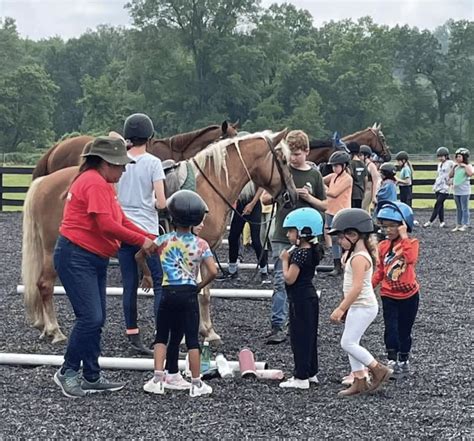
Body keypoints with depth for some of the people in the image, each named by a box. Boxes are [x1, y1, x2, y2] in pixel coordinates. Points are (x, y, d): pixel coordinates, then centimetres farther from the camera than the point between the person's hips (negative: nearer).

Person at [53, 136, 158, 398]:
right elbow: (107, 226, -25)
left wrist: (151, 239, 3)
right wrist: (141, 241, -17)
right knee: (90, 317, -13)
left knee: (97, 320, 11)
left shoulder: (103, 184, 16)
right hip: (75, 258, -11)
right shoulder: (94, 183, -17)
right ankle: (67, 372, 3)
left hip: (94, 260, 11)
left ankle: (92, 377, 18)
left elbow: (121, 220, 14)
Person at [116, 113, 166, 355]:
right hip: (147, 232, -4)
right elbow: (161, 203, -13)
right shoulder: (153, 162, -8)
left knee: (129, 285, 9)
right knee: (160, 283, 3)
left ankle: (133, 335, 15)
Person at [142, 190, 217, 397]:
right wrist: (200, 285, 4)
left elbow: (139, 257, 4)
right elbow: (213, 272, -12)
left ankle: (158, 378, 6)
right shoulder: (200, 244, -5)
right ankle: (196, 383, 9)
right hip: (189, 294, -1)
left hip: (167, 293, 1)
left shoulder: (163, 240, -2)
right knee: (192, 339, 5)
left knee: (162, 336, 13)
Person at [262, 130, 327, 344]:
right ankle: (277, 327, -3)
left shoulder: (314, 175, 5)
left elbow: (324, 206, 9)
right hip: (283, 236, -2)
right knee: (281, 282, -5)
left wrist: (309, 197, -10)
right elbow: (265, 198, 4)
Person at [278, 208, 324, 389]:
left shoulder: (299, 253, -20)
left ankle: (301, 378, 1)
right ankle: (311, 372, 25)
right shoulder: (312, 251, 8)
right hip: (310, 297, 10)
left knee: (299, 337, -4)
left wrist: (285, 260, -11)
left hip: (300, 299, -10)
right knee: (309, 335, 16)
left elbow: (289, 278, -22)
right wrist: (290, 258, 7)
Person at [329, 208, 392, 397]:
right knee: (351, 343, 11)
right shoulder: (358, 254, 12)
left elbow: (357, 287, -26)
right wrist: (344, 307, 23)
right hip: (358, 307, 10)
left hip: (363, 307, -10)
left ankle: (379, 370, 1)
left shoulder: (359, 258, -20)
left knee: (348, 343, -8)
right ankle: (359, 381, 16)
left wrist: (341, 308, -24)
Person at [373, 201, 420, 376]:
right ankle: (392, 361, 0)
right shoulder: (383, 246, 1)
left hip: (409, 295, -1)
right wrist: (369, 285, -6)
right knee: (391, 329, -9)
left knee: (405, 330, 11)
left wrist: (404, 237, -28)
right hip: (389, 295, 2)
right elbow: (380, 271, 7)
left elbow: (411, 259, -30)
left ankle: (403, 361, 27)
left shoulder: (411, 243, -8)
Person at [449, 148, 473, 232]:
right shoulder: (456, 166, 11)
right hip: (456, 191, 7)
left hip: (464, 191, -7)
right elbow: (450, 175, 9)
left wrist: (464, 165, -18)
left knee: (464, 208, -2)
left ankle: (465, 225, 2)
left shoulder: (468, 166, -6)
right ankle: (458, 225, 18)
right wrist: (454, 166, 2)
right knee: (458, 209, 12)